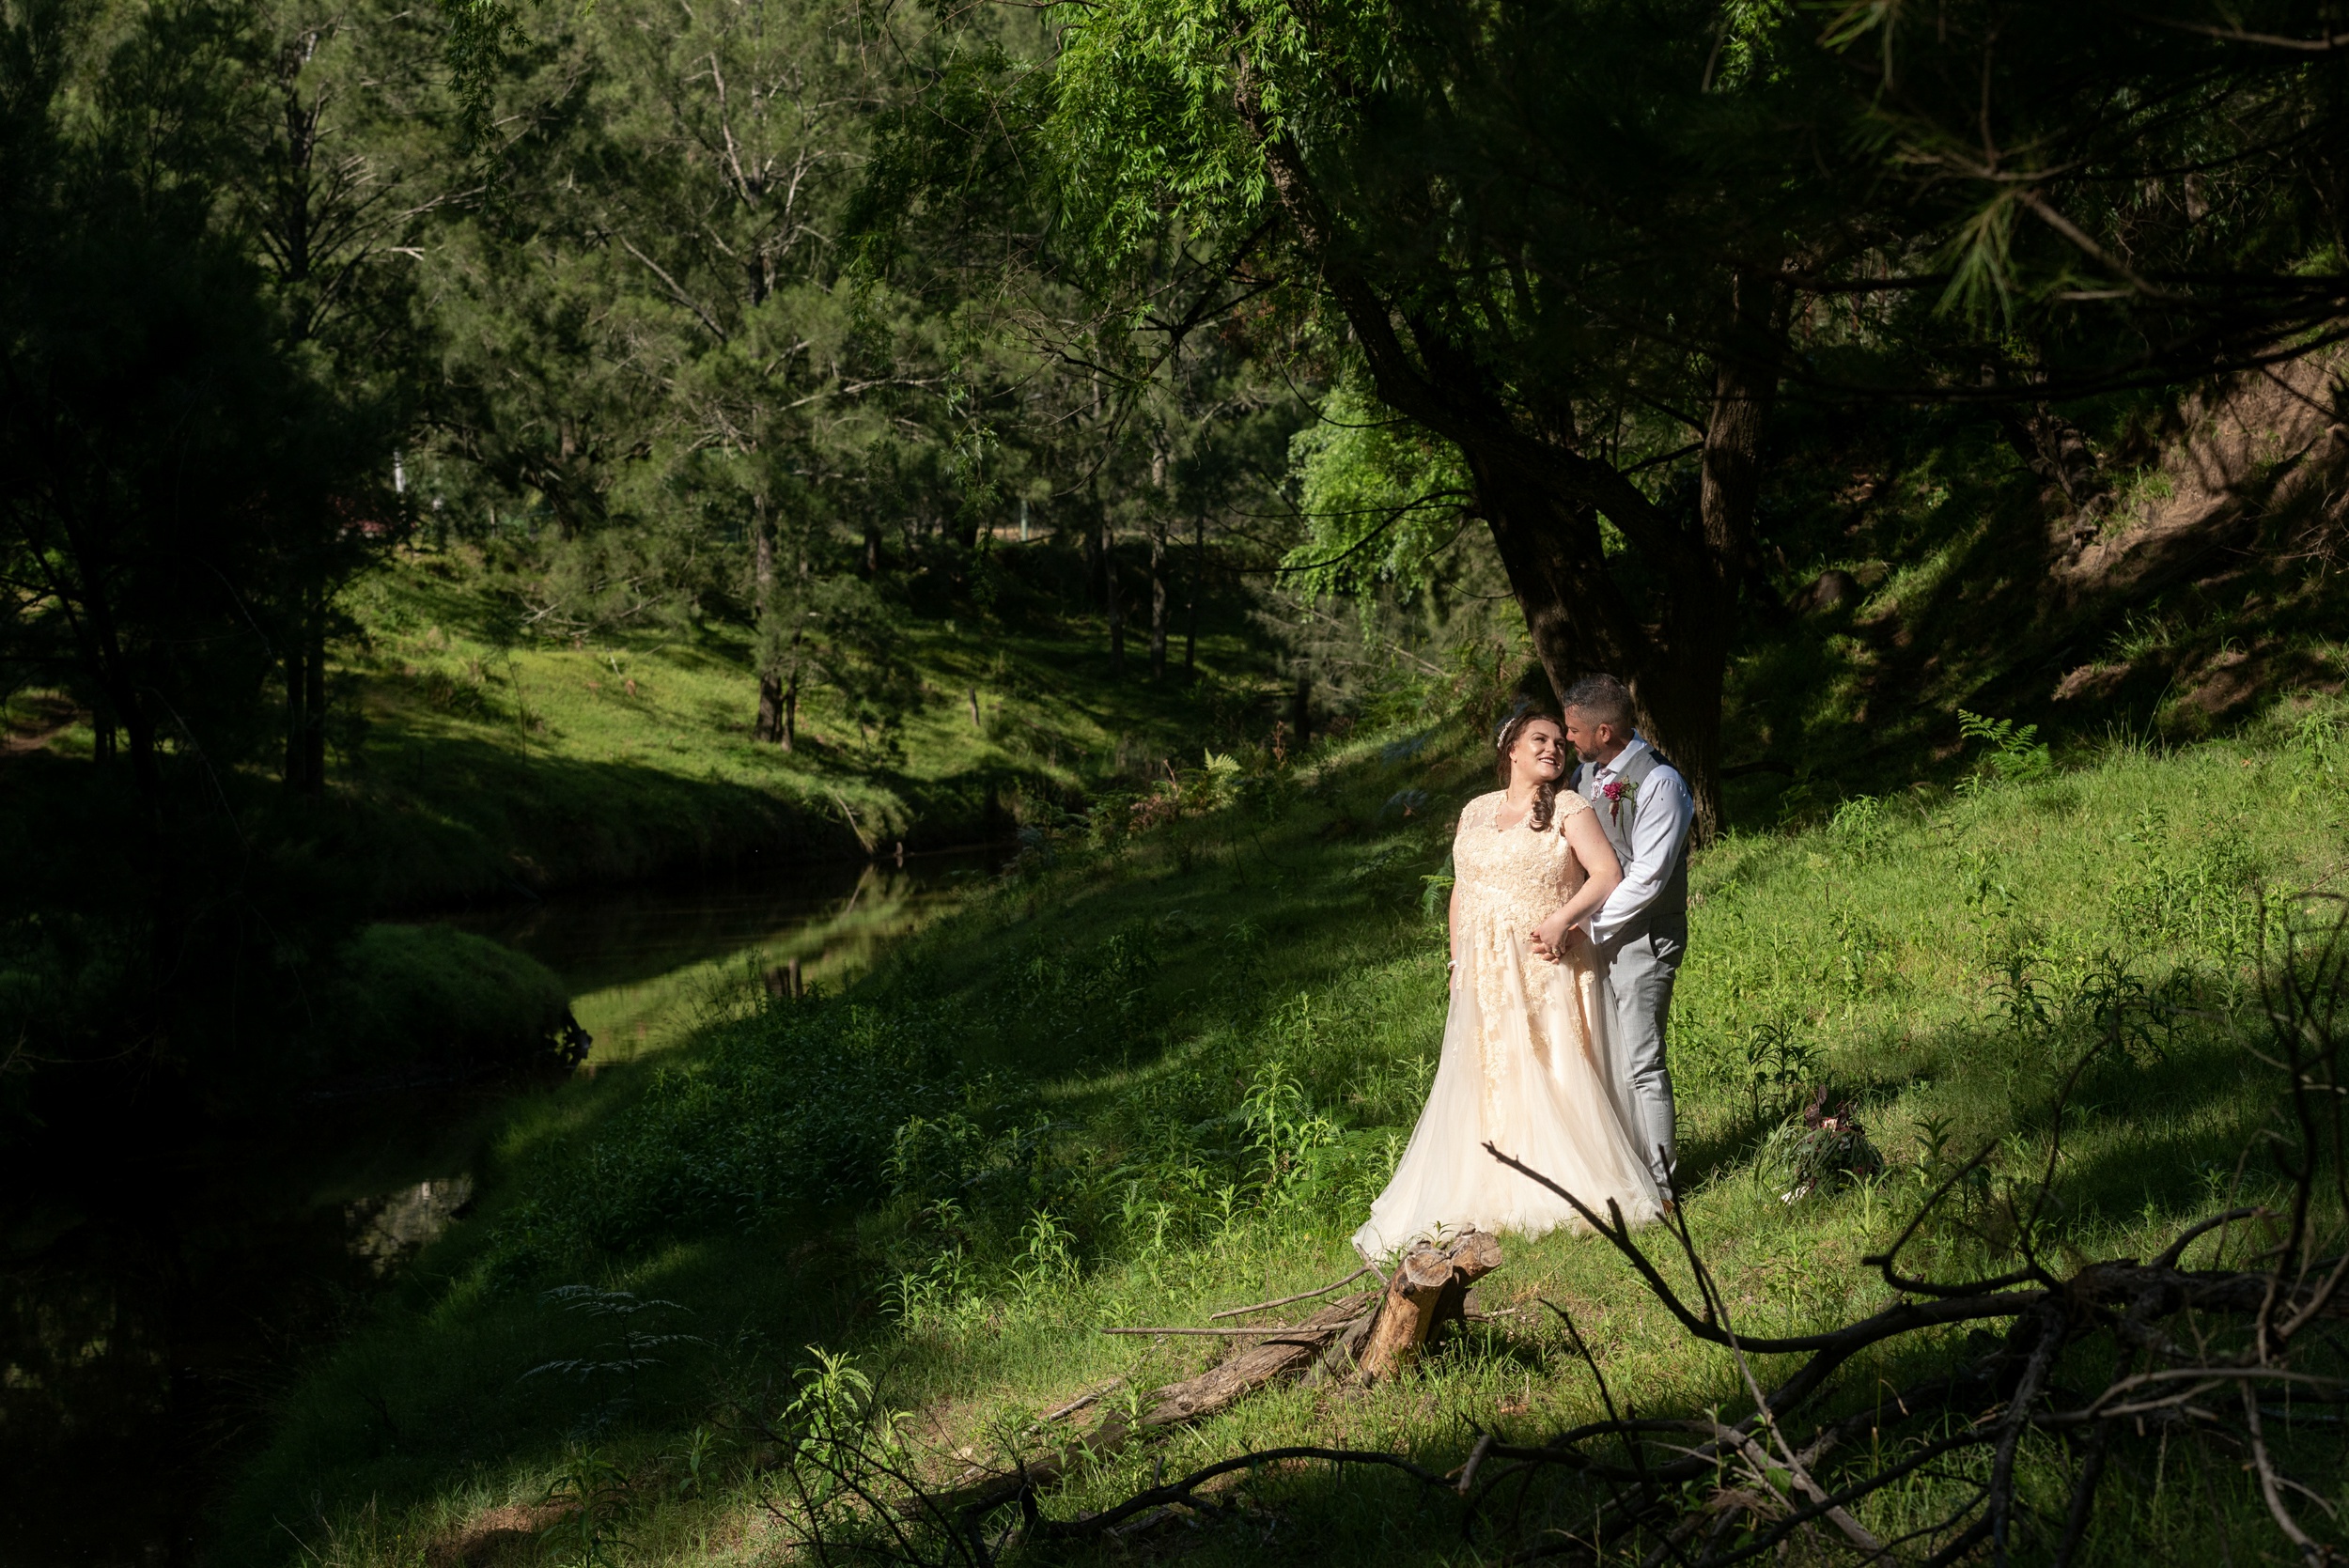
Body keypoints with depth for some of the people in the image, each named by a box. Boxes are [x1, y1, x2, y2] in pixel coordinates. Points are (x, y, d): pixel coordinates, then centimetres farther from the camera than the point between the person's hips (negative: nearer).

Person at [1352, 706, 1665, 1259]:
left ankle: (1573, 1192, 2)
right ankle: (1487, 1198, 8)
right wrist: (1456, 962, 12)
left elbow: (1608, 873, -12)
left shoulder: (1568, 810, -2)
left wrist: (1561, 920, -24)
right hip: (1485, 974, 5)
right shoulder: (1475, 813, 13)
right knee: (1483, 1084, 3)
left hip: (1548, 969, -4)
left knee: (1556, 1080, -5)